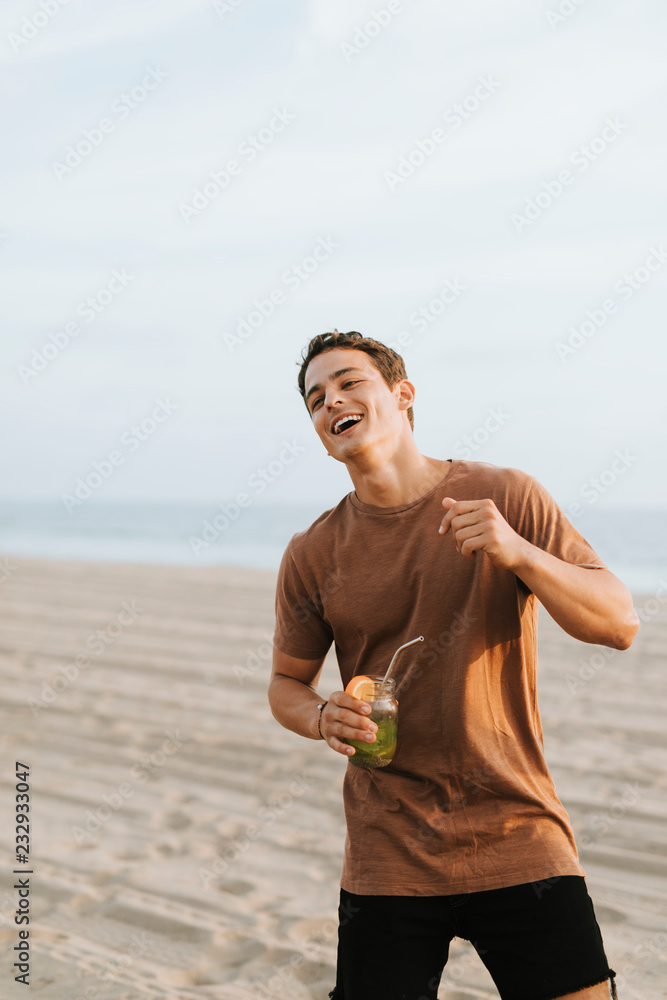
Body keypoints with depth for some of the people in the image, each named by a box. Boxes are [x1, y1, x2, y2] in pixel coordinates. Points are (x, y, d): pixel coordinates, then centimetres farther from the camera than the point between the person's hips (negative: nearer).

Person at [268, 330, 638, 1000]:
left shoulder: (505, 497, -3)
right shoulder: (312, 556, 1)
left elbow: (620, 624, -5)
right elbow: (286, 684, 13)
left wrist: (518, 553, -21)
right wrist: (322, 717, -10)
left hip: (519, 842, -1)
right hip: (387, 860, 1)